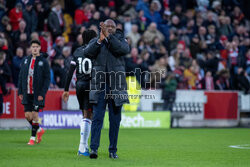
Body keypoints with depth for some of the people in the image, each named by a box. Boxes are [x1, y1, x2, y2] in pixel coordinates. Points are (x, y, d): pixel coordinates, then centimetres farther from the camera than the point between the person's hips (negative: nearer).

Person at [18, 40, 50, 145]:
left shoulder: (43, 62, -2)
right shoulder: (25, 60, 10)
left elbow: (47, 79, -5)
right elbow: (21, 77, 13)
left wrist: (42, 94, -13)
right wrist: (20, 92, 6)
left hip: (38, 94, -4)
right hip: (27, 93, 4)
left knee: (35, 115, -6)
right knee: (28, 115, 3)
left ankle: (33, 138, 5)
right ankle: (39, 130, 27)